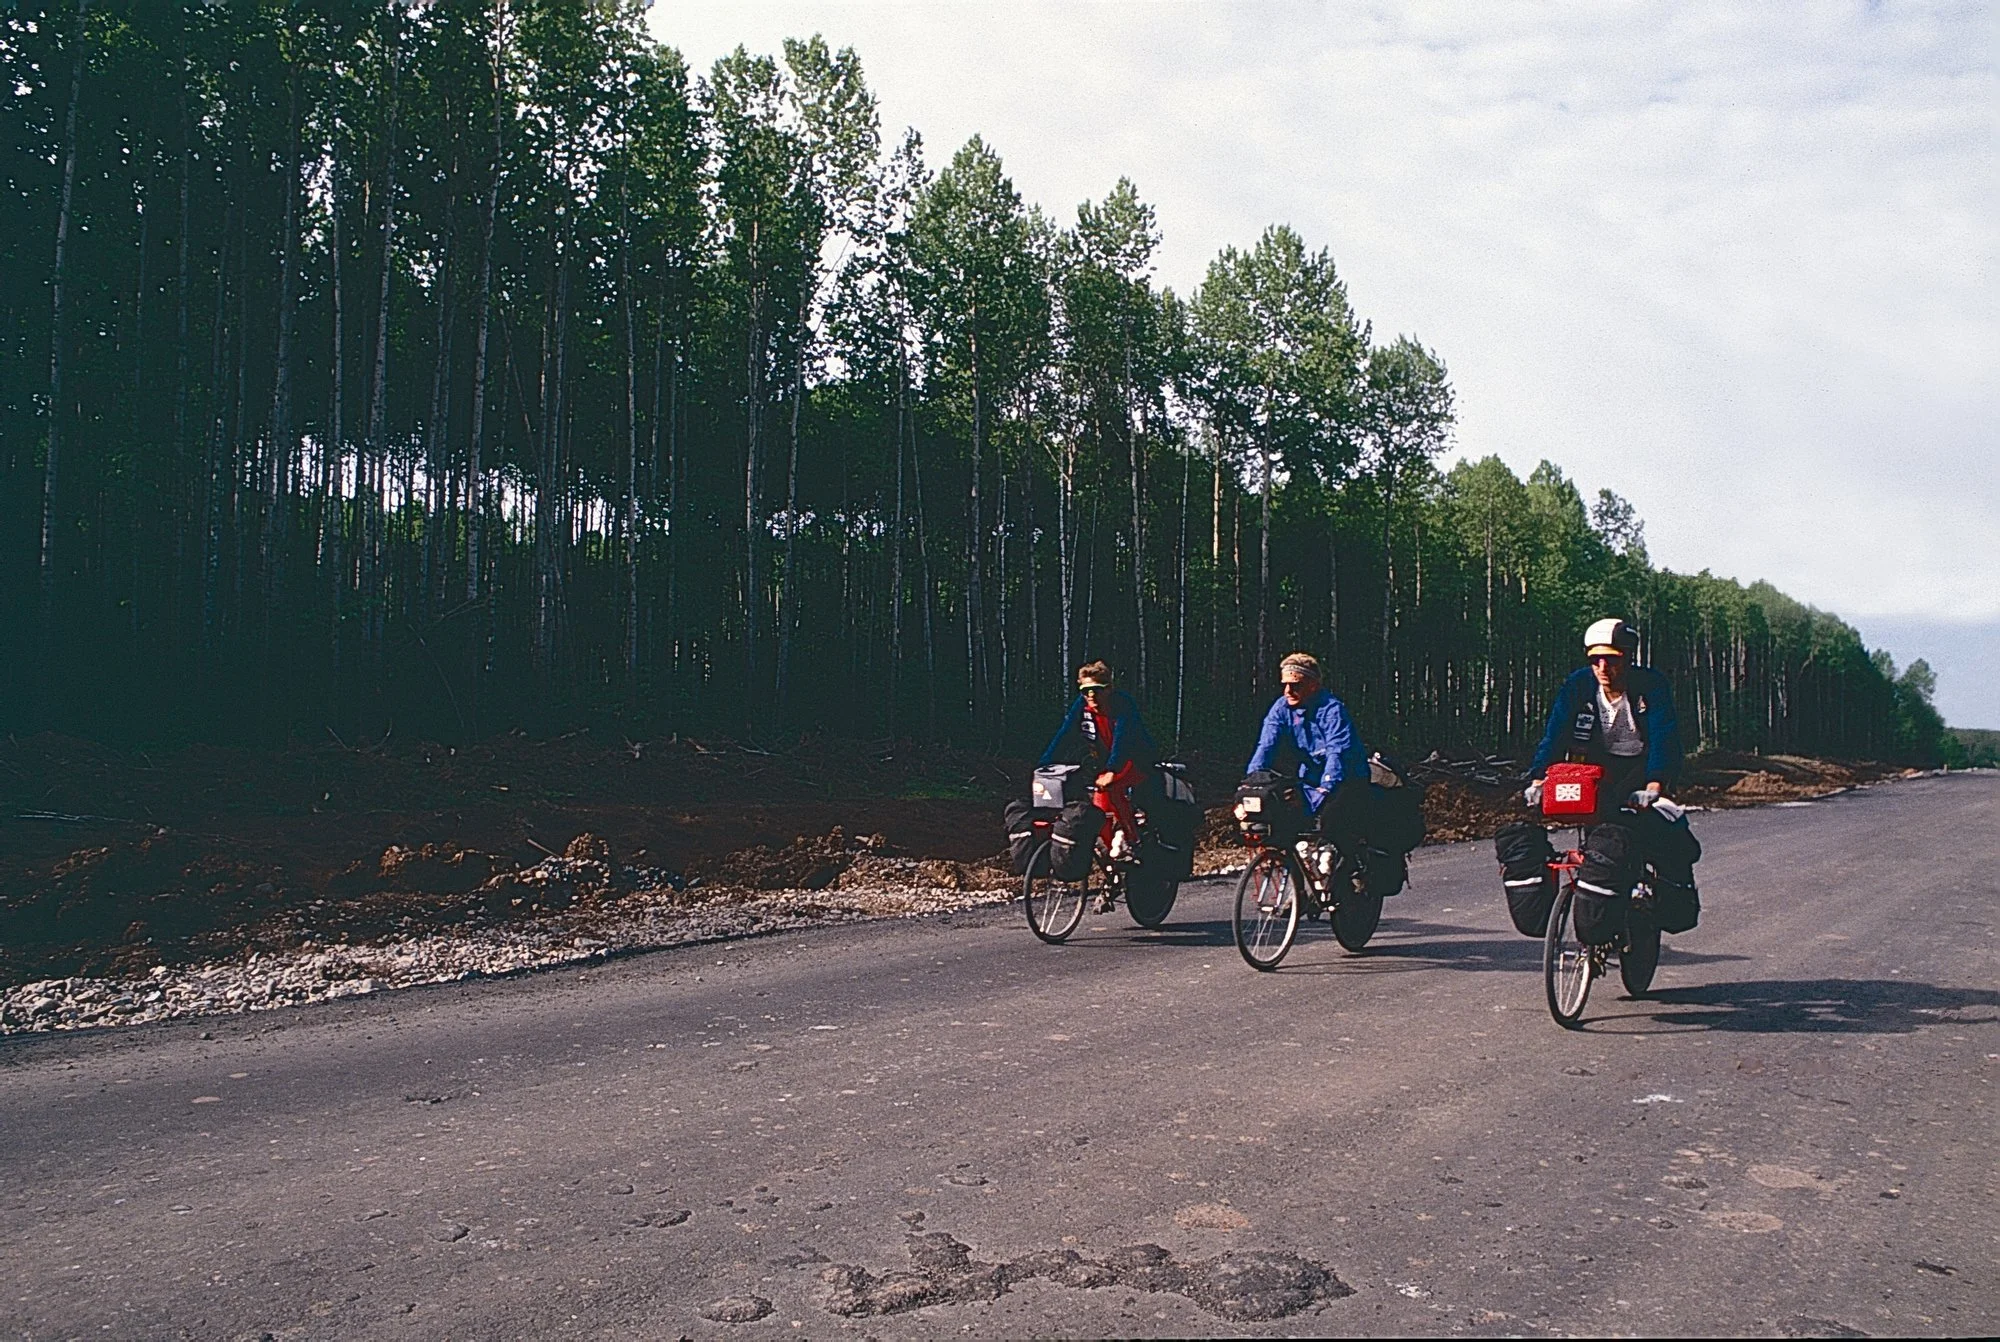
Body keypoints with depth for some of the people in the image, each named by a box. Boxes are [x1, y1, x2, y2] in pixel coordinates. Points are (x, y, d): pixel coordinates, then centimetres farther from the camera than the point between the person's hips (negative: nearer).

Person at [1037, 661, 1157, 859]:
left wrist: (1111, 772, -51)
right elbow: (1063, 734, -15)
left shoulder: (1123, 703, -25)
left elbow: (1121, 739, -37)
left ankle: (1131, 838, -18)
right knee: (1099, 805, -11)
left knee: (1109, 787, -30)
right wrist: (1041, 766, -25)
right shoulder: (1081, 704, -12)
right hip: (1106, 762, 6)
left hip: (1137, 760, -6)